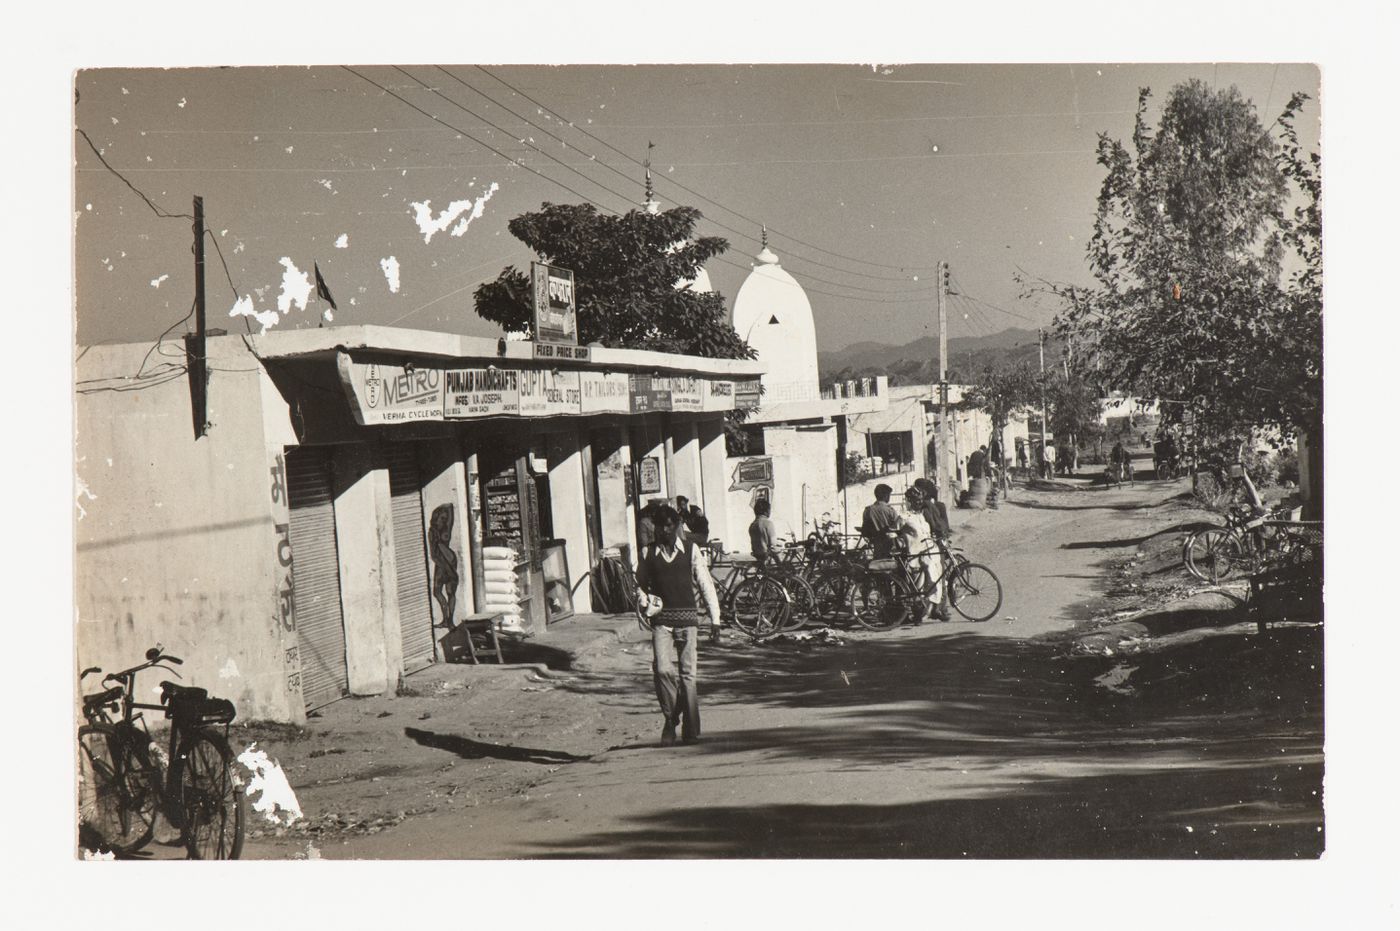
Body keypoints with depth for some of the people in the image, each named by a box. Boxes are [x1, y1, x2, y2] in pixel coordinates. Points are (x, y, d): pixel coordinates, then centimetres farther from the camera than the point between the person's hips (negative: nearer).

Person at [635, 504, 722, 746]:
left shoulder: (691, 551, 5)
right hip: (661, 619, 0)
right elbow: (641, 584, 16)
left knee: (687, 674, 0)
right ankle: (670, 719, 6)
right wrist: (643, 605, -2)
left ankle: (691, 730, 10)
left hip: (687, 619, 0)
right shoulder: (647, 553, 7)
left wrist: (715, 620, 3)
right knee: (663, 670, -15)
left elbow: (705, 584, 6)